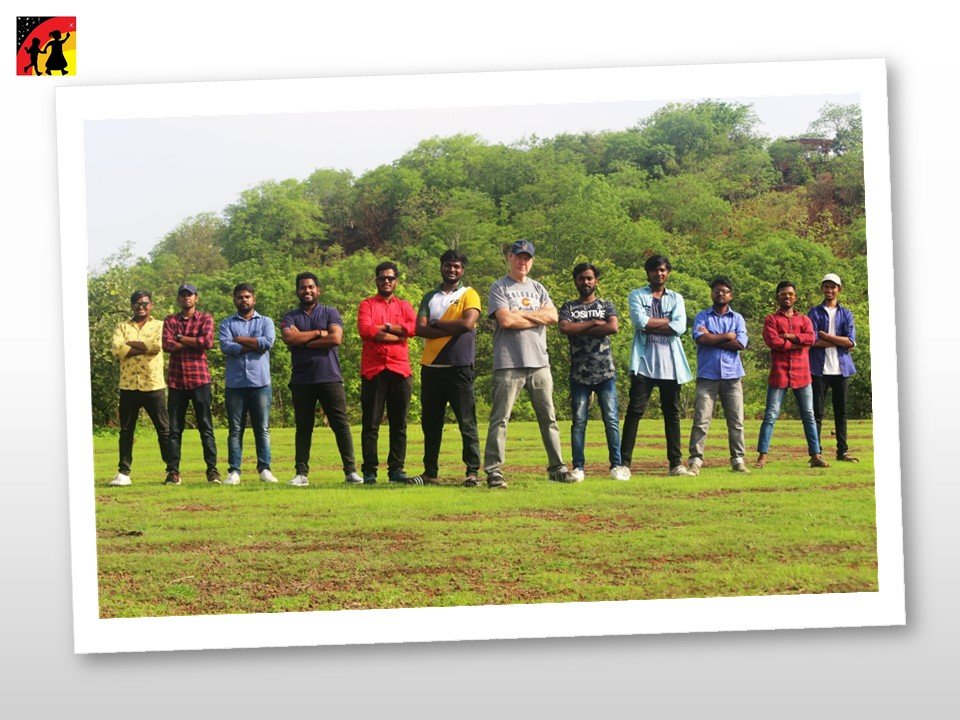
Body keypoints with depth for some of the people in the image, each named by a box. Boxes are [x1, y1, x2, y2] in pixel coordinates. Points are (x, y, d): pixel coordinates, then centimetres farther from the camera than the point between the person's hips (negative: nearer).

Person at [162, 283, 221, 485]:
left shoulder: (205, 318, 6)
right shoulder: (170, 321, 11)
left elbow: (208, 342, -12)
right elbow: (167, 345, -6)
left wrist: (181, 339, -6)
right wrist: (194, 343, -8)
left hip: (199, 379, -2)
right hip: (176, 380, 2)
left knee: (206, 426, -1)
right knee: (174, 428, 2)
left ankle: (212, 469, 1)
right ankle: (173, 471, 5)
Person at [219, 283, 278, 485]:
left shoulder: (266, 322, 11)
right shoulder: (227, 323, 11)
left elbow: (268, 342, -9)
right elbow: (225, 346, -8)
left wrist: (240, 340, -3)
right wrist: (255, 346, -8)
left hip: (260, 383, 0)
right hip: (235, 383, 0)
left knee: (262, 428, 0)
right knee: (235, 429, 1)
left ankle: (264, 469, 4)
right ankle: (234, 471, 2)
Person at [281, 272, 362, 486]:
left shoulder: (330, 313, 8)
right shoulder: (290, 317, 10)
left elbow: (336, 338, -10)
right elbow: (288, 338, -10)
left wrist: (303, 340, -6)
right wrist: (318, 333, -6)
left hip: (330, 378, -1)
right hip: (301, 380, 1)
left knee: (341, 424, -3)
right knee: (303, 427, 5)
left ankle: (350, 471, -2)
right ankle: (302, 473, 7)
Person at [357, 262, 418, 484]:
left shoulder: (404, 306, 16)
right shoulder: (367, 305, 8)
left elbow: (414, 327, -4)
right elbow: (366, 330, -10)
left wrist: (386, 327, -8)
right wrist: (397, 335, -7)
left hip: (400, 371, 3)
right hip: (373, 371, -3)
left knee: (399, 424, 4)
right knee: (371, 424, -3)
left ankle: (396, 470, 8)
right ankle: (369, 471, -1)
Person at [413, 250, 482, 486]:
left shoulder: (469, 295, 2)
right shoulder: (430, 297, 14)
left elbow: (467, 324, -16)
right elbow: (420, 329, -1)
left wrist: (436, 324, -5)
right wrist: (452, 329, -12)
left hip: (459, 367, -5)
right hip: (431, 367, 5)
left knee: (467, 422, -4)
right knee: (430, 423, 9)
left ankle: (473, 471, -2)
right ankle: (430, 472, 17)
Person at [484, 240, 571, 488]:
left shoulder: (538, 288, 17)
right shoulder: (499, 288, 2)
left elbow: (553, 316, 1)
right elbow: (505, 320, -13)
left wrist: (521, 313, -6)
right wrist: (537, 317, -3)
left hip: (539, 363, 5)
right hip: (509, 363, -5)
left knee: (548, 417, 8)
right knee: (500, 418, -6)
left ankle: (557, 468, 14)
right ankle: (493, 471, -6)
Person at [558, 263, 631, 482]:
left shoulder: (606, 306, 11)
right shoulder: (569, 308, 11)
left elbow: (614, 327, -9)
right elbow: (564, 328, -11)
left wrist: (581, 330, -7)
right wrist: (593, 323, -8)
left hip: (605, 372, 0)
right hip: (579, 374, 0)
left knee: (611, 419, -3)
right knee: (578, 421, -1)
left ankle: (617, 464, 0)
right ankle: (578, 467, 2)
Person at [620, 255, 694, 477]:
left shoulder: (676, 298, 15)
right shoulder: (637, 296, 9)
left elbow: (679, 327, -4)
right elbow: (640, 321, -11)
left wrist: (651, 325, -6)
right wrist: (667, 321, -5)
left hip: (670, 363, 3)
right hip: (644, 361, -3)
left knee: (672, 413, 5)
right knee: (635, 410, -7)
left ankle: (676, 463, 8)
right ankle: (624, 462, -8)